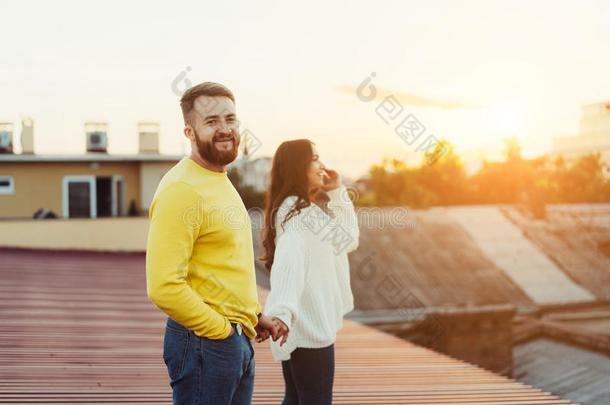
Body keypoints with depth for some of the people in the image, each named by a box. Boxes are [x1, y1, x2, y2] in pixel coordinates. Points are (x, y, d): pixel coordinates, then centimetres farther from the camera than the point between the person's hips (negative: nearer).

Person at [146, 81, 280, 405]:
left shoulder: (221, 182, 13)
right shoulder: (181, 190, -18)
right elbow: (164, 287, -25)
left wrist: (253, 315, 11)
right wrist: (222, 329, -16)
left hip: (239, 341, 9)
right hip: (203, 342, -9)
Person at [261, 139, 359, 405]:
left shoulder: (308, 208, 15)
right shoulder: (296, 211, -16)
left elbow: (348, 239, 16)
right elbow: (288, 264, -31)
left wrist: (336, 192, 9)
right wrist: (282, 311, -45)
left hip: (304, 323, 10)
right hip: (307, 325, -10)